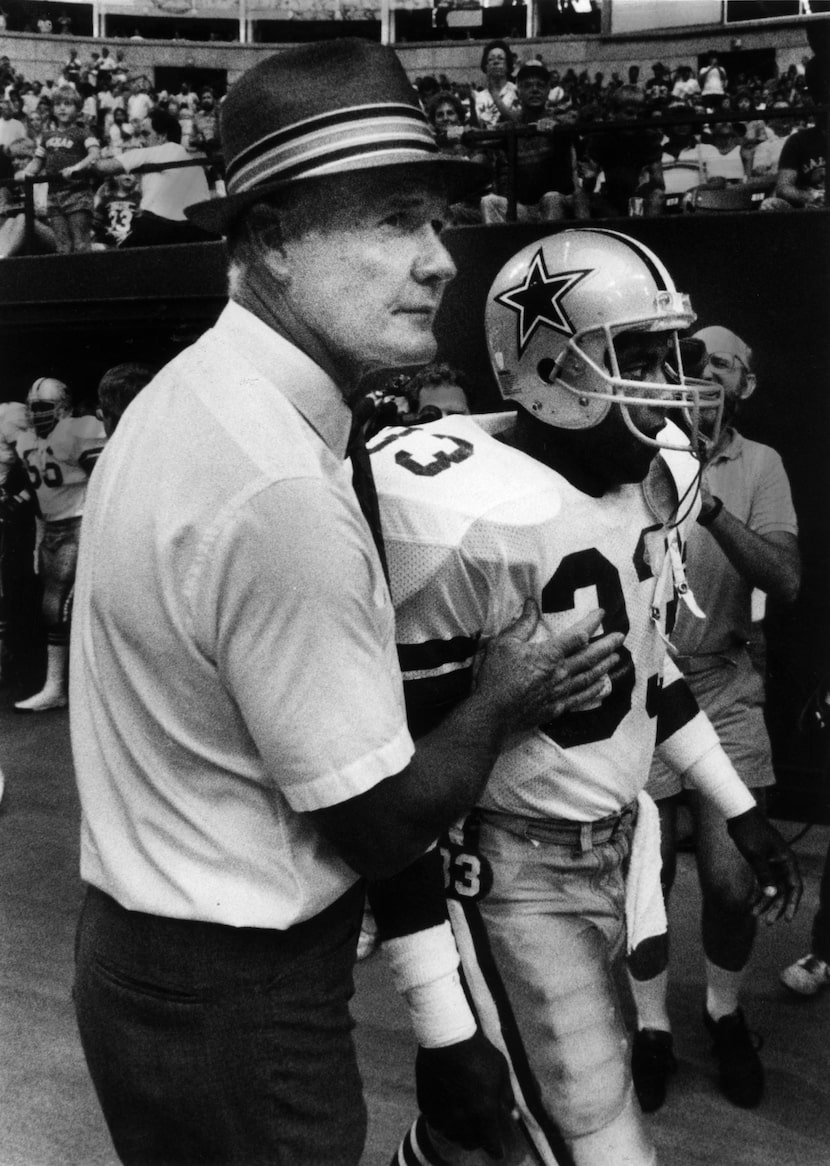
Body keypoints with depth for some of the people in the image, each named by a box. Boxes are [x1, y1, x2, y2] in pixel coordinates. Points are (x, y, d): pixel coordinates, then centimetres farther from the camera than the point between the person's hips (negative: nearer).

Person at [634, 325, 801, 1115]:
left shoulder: (760, 465, 2)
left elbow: (785, 581, -10)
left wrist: (713, 509, -25)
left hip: (724, 686, 1)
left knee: (732, 879, 1)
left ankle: (725, 1013, 29)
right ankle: (651, 1024, 27)